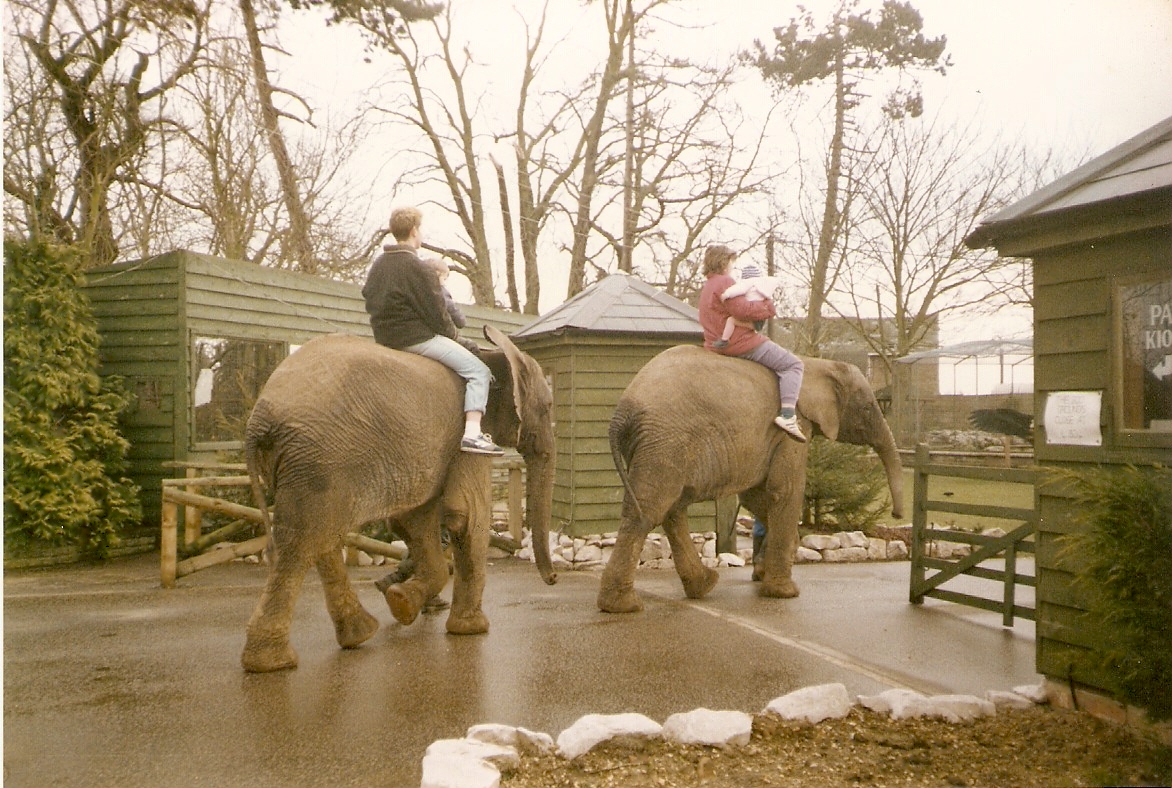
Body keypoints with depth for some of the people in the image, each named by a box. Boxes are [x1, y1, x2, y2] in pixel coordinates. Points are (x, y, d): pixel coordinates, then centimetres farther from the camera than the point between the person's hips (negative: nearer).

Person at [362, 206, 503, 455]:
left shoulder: (378, 265, 12)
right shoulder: (415, 267, -15)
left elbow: (370, 299, 20)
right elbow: (435, 311, -15)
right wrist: (452, 333, 3)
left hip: (385, 338, 10)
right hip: (417, 337, -10)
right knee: (478, 371, -7)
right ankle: (472, 434, -20)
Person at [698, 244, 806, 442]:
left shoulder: (707, 287, 18)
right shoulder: (724, 282, -13)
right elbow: (742, 309, -24)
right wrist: (768, 306, -11)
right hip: (741, 343, -11)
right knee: (792, 364, -7)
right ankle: (788, 415, -21)